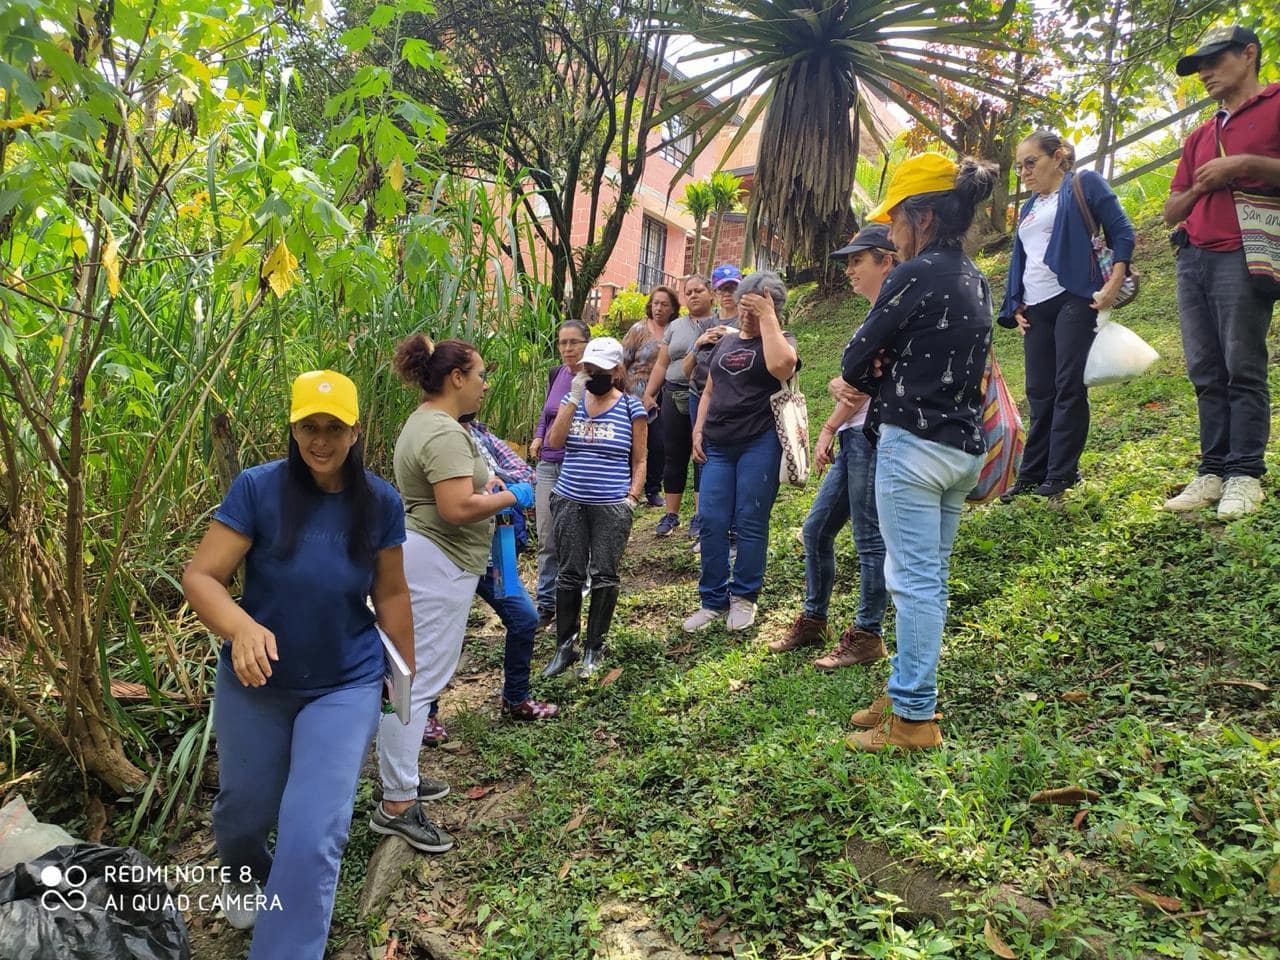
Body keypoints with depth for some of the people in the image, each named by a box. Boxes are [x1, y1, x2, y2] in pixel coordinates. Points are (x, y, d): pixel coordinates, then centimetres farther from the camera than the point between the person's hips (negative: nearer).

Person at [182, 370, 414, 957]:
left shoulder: (381, 502, -7)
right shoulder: (257, 488, -14)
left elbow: (390, 595, 2)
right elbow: (200, 577, -15)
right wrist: (242, 627, -34)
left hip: (347, 686, 0)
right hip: (255, 684, 1)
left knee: (313, 838, -8)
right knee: (243, 812, 21)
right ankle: (244, 875, 58)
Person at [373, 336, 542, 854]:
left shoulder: (424, 422, 15)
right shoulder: (444, 433, -20)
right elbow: (458, 508, -28)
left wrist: (485, 484, 17)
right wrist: (508, 497, -12)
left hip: (426, 557, 12)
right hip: (436, 563, -12)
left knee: (413, 673, 17)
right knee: (417, 679, -6)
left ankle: (400, 779, 29)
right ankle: (396, 806, 1)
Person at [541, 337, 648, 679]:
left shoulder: (631, 408, 1)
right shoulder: (573, 400, 8)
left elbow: (639, 461, 4)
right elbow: (554, 440, -7)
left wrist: (632, 497, -6)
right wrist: (574, 399, -11)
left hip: (612, 507, -2)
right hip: (569, 503, 2)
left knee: (604, 576, 2)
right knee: (570, 574, 5)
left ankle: (594, 648, 16)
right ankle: (564, 646, 16)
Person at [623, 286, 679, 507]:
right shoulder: (640, 329, -1)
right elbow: (622, 362, -1)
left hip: (664, 399, 2)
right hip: (638, 396, -2)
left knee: (659, 444, 4)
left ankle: (653, 491, 21)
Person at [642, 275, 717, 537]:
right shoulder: (675, 326, 15)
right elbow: (661, 364, 15)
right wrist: (648, 394, 10)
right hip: (675, 397, 4)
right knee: (674, 456, 7)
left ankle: (699, 516, 11)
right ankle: (671, 515, 16)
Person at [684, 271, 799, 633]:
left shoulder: (781, 341, 2)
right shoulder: (726, 342, 19)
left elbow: (780, 366, -24)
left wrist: (767, 317, -16)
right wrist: (698, 430, 9)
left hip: (759, 444, -5)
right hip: (718, 445, 5)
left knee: (750, 523, -1)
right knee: (712, 522, 1)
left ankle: (744, 597, 13)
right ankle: (713, 601, 10)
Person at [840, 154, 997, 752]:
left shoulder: (916, 276, -12)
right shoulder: (975, 281, 15)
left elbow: (855, 360, -8)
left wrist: (876, 381, 11)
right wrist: (893, 380, 4)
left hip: (914, 444, -9)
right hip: (964, 447, 9)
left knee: (913, 581, -5)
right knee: (930, 579, 13)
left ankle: (914, 718, 1)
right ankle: (908, 692, 23)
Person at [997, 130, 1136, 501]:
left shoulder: (1084, 184, 4)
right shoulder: (1028, 208, 22)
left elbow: (1122, 233, -2)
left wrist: (1114, 284, -13)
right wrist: (1015, 307, 15)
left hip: (1074, 300, -6)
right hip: (1036, 309, 6)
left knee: (1069, 386, -8)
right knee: (1039, 392, 5)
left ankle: (1061, 474, -5)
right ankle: (1032, 475, 9)